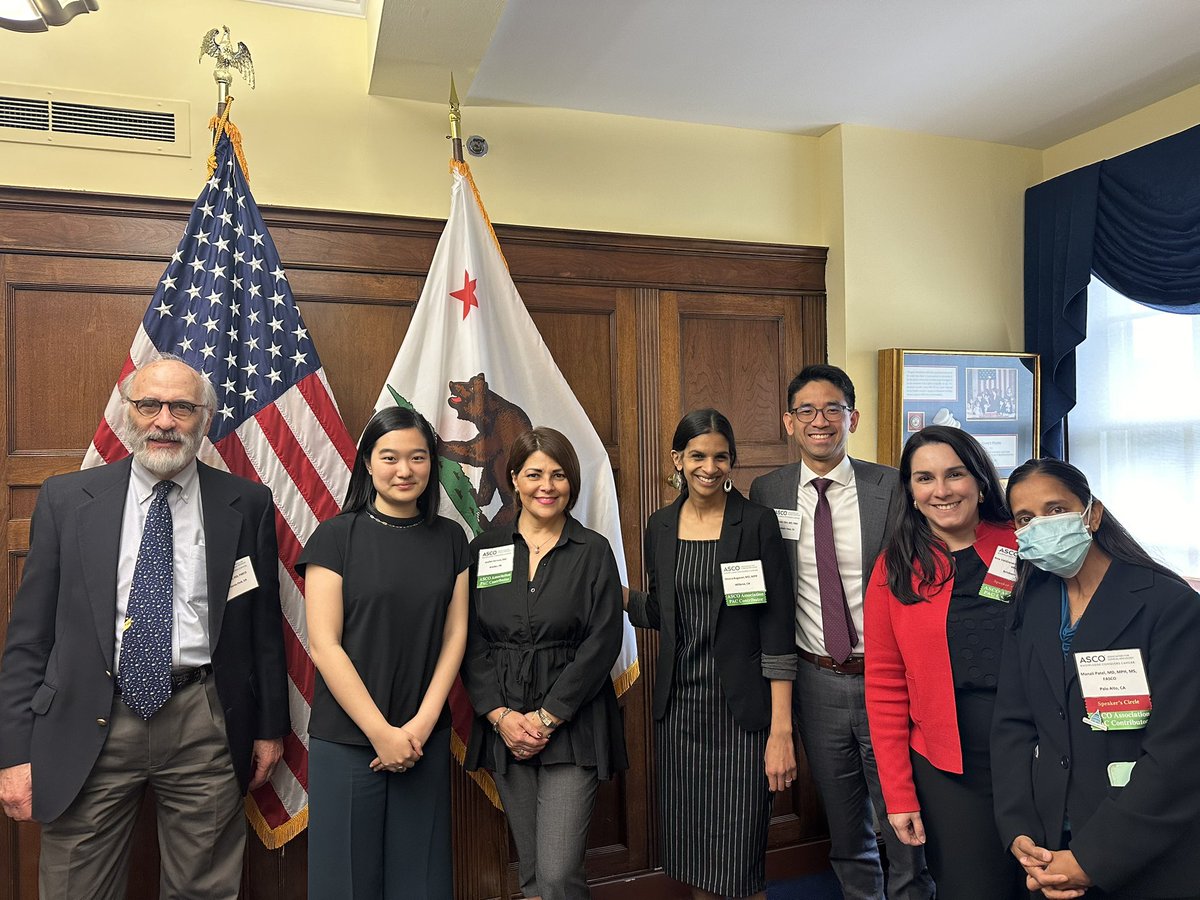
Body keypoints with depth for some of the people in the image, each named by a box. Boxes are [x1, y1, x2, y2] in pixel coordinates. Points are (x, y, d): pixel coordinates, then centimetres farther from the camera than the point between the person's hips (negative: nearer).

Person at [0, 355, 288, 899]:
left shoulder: (247, 504, 1)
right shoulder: (66, 498, 2)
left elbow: (264, 624, 5)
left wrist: (270, 726, 8)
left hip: (204, 728, 0)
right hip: (89, 728, 0)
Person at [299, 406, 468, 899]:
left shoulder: (450, 539, 4)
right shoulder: (336, 536, -5)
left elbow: (454, 635, 3)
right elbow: (324, 645, -9)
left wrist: (421, 725, -7)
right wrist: (381, 732, -11)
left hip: (426, 739, 3)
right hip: (347, 738, -2)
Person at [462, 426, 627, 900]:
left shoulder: (593, 551, -1)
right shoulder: (485, 549, 5)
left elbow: (602, 642, -7)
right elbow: (471, 642, 3)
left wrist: (547, 717, -11)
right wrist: (500, 715, -8)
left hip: (572, 726, -2)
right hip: (504, 726, 3)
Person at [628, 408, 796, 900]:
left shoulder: (758, 523, -8)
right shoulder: (660, 527, 5)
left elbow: (777, 632, -10)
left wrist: (781, 731, -14)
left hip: (741, 708, -4)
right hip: (679, 704, 4)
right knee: (690, 853, 13)